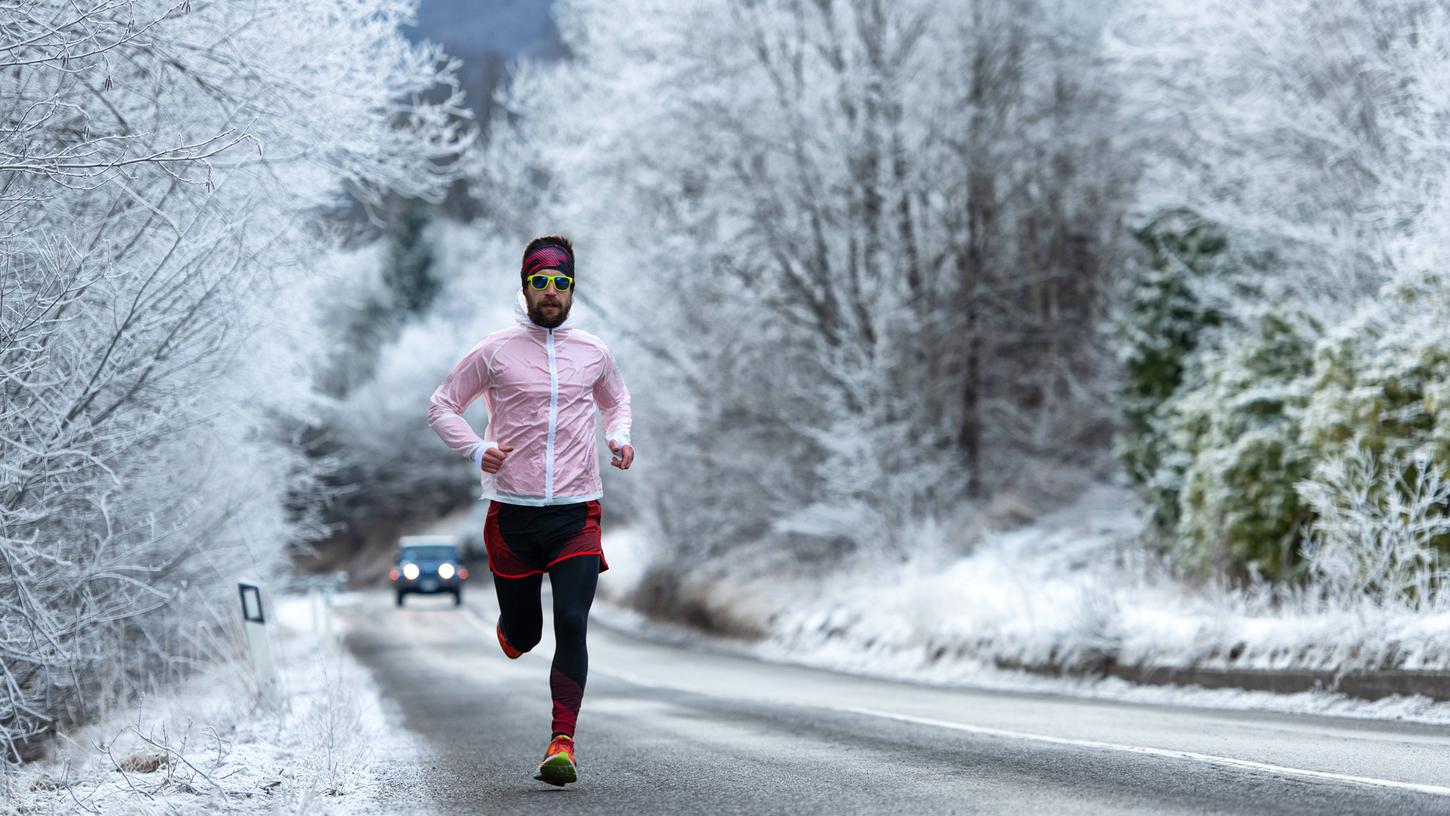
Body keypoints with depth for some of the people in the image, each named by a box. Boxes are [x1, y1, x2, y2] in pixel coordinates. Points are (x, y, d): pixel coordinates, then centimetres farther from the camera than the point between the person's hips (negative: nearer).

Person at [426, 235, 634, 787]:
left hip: (576, 513, 1)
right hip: (512, 511, -1)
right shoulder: (495, 351, 1)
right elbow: (442, 405, 8)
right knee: (523, 634, 7)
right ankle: (510, 633, 46)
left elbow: (616, 400, 29)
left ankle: (563, 744, -16)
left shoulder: (592, 353, 9)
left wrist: (619, 439, 8)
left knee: (572, 624, -16)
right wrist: (475, 449, -9)